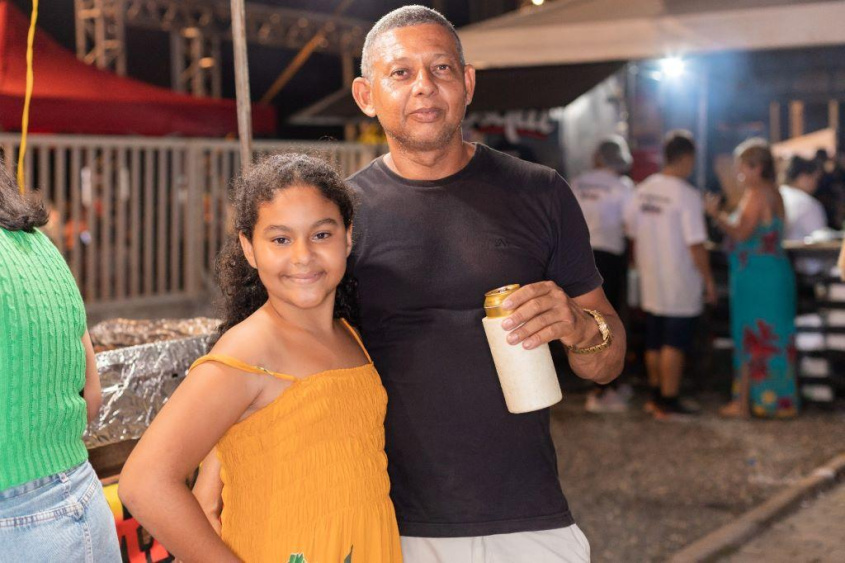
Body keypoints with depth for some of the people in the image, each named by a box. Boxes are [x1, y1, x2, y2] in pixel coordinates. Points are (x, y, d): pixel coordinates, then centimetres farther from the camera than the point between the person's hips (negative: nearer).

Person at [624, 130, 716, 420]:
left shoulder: (643, 190, 4)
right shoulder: (687, 195, -17)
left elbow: (631, 230, 12)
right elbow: (696, 244, -18)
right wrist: (708, 279, -8)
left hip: (651, 282, 7)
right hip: (680, 286, -7)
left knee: (654, 342, 16)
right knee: (675, 344, 0)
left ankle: (656, 396, 27)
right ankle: (668, 403, 3)